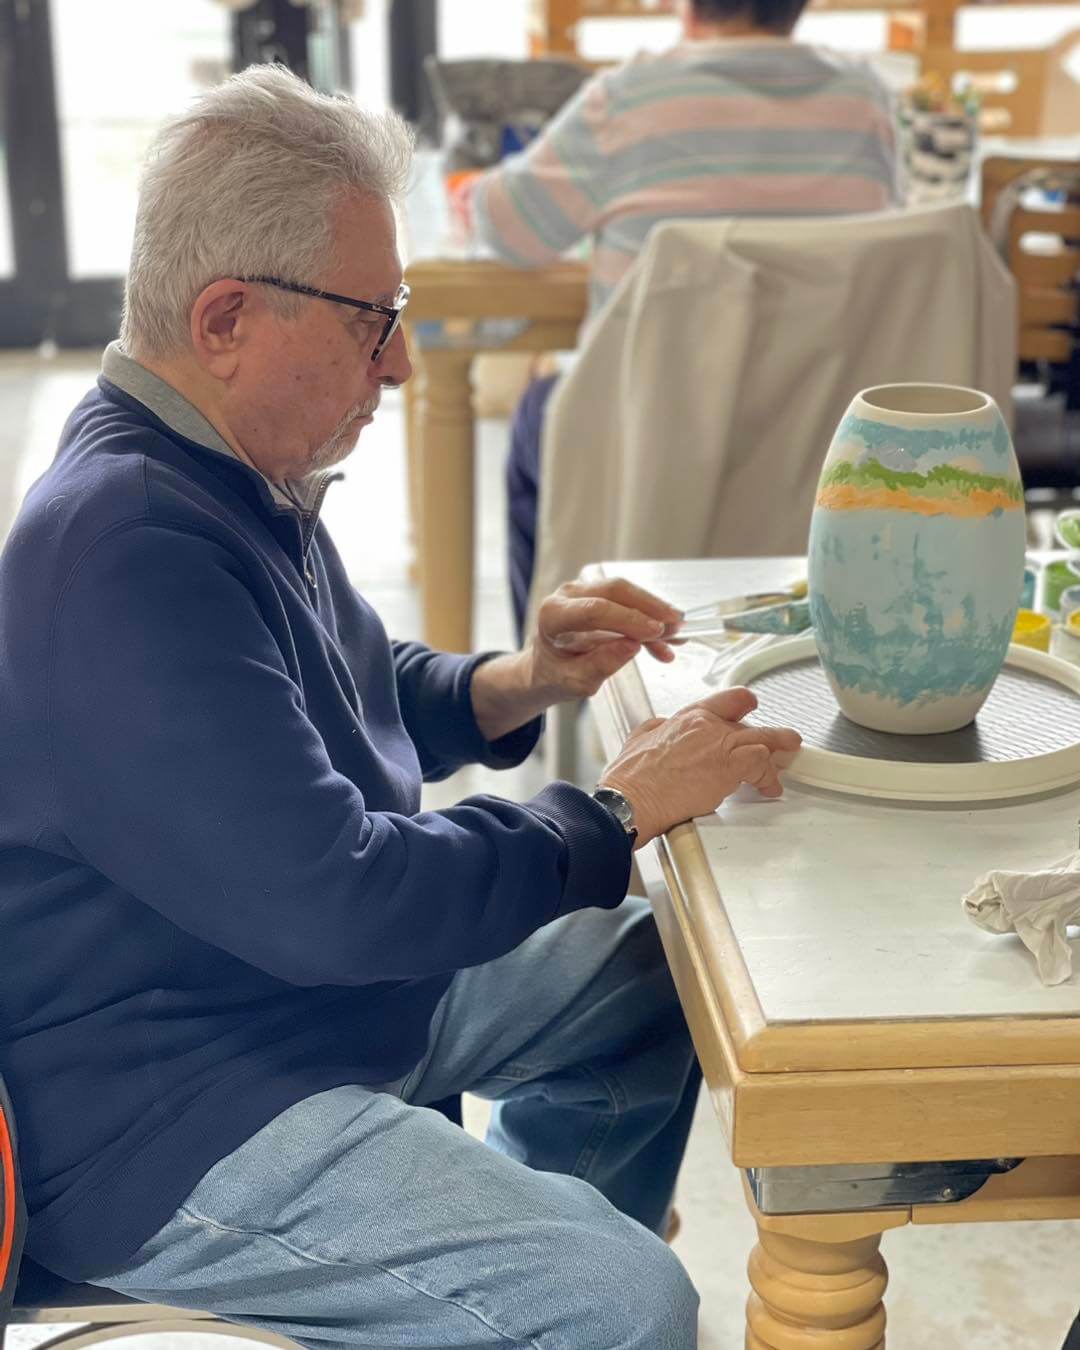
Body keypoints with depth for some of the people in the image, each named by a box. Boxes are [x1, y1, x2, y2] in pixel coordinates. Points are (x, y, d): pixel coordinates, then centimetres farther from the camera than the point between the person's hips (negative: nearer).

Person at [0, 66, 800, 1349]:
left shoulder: (234, 477, 6)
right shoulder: (125, 546, -28)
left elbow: (361, 690, 21)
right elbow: (333, 899, -30)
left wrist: (516, 683, 0)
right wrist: (617, 814, -18)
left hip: (330, 983, 10)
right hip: (161, 1128, -10)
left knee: (648, 977, 16)